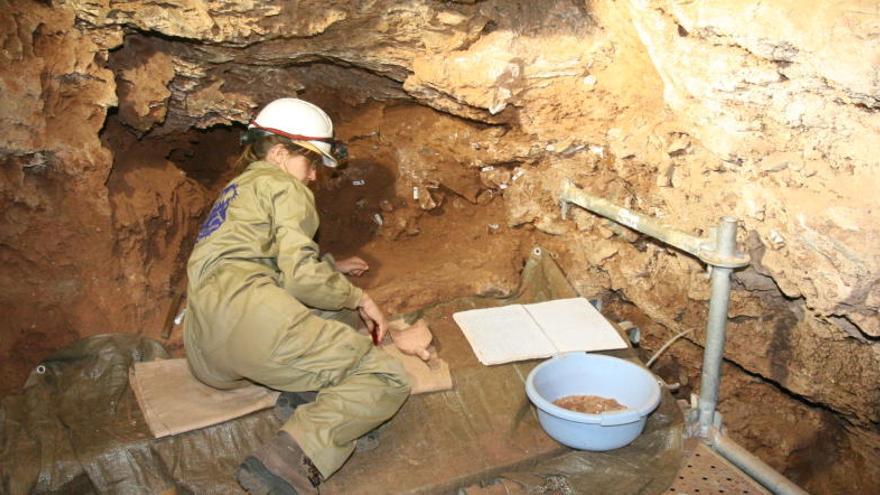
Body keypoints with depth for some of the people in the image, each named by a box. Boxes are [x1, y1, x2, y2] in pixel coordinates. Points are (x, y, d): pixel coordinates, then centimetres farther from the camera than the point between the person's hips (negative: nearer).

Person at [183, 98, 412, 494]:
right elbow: (299, 276, -8)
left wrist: (330, 267, 48)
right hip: (246, 311, -9)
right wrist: (358, 297, 8)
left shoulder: (237, 188, 34)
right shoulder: (283, 186, 6)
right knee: (386, 379, -9)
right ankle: (293, 458, -32)